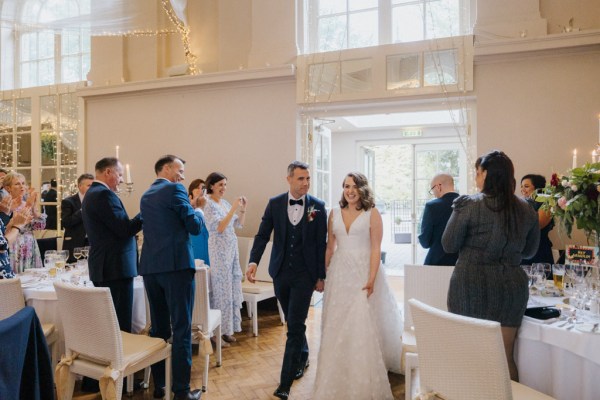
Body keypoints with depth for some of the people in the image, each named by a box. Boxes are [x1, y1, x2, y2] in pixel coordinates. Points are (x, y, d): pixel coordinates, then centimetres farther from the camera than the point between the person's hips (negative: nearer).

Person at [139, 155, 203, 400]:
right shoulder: (175, 190, -6)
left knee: (158, 328, 14)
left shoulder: (146, 196, 18)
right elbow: (195, 227, -8)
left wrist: (189, 206, 23)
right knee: (181, 329, -2)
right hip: (177, 265, -8)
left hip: (150, 267, 8)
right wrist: (194, 210, 11)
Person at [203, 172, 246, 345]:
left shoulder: (225, 203, 10)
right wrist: (233, 208, -22)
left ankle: (229, 324, 24)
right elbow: (219, 228, -21)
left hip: (232, 248, 8)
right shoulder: (209, 204, -11)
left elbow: (239, 224, 13)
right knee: (223, 287, -1)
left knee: (233, 284, 12)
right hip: (219, 249, -8)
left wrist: (242, 208, -2)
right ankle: (222, 329, 10)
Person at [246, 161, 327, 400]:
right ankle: (303, 358, 44)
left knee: (295, 325, -4)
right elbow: (262, 235, -1)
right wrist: (253, 261, -17)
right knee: (293, 323, 18)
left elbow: (321, 243, -2)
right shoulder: (274, 204, 0)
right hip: (280, 272, 3)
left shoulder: (317, 206, -5)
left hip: (305, 274, -3)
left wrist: (321, 276, -1)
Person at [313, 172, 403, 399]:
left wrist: (371, 279, -17)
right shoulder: (334, 214, 8)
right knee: (337, 327, 9)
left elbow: (376, 249, -9)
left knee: (363, 327, -1)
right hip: (339, 273, 4)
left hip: (363, 272, -4)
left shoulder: (372, 214, -4)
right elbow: (330, 247, 12)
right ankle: (338, 378, 25)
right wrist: (322, 274, 10)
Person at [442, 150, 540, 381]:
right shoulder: (526, 210, 2)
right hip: (511, 285, 4)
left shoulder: (468, 204, -12)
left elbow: (449, 245, -6)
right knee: (505, 355, 15)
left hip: (471, 284, -4)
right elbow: (529, 251, 13)